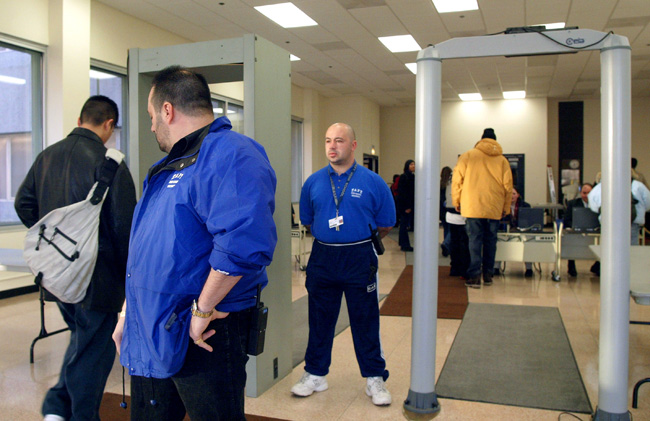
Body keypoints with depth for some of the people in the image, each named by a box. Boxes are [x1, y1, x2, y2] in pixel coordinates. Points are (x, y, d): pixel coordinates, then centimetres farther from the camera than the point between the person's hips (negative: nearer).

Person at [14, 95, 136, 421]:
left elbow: (23, 204, 12)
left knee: (81, 338, 26)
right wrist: (128, 275, -7)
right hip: (96, 277, -7)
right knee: (93, 351, 9)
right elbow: (123, 227, -18)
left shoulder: (47, 157, 4)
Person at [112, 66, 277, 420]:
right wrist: (129, 312, 22)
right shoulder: (171, 163, 15)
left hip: (204, 337, -9)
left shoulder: (230, 155, -19)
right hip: (150, 334, 10)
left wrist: (202, 310, -24)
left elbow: (243, 244, -35)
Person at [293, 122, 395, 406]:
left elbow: (386, 225, 3)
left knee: (365, 321, 6)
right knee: (320, 319, 12)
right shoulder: (314, 182, 4)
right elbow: (306, 220, 15)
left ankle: (375, 378, 21)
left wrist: (358, 237, 5)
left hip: (359, 258, -2)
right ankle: (315, 374, 27)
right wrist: (328, 235, 7)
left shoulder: (372, 182, -3)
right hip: (322, 258, 3)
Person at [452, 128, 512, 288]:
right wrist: (506, 208, 15)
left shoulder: (468, 156, 2)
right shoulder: (502, 160, 7)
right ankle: (488, 275, 19)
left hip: (472, 207, -2)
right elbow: (508, 186, 8)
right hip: (494, 209, 2)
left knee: (475, 239, -1)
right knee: (490, 240, 12)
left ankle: (474, 276, -8)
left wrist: (456, 201, 8)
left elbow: (457, 179, -1)